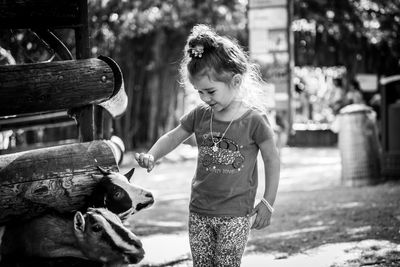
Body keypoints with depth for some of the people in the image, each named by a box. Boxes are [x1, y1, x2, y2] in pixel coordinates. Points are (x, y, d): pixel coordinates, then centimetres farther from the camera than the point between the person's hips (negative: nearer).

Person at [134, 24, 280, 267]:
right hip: (199, 212, 5)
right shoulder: (200, 115, 1)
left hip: (235, 215, -5)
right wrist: (151, 156, -6)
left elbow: (272, 160, -4)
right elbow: (172, 138, 13)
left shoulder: (253, 120, -13)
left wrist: (268, 203, -4)